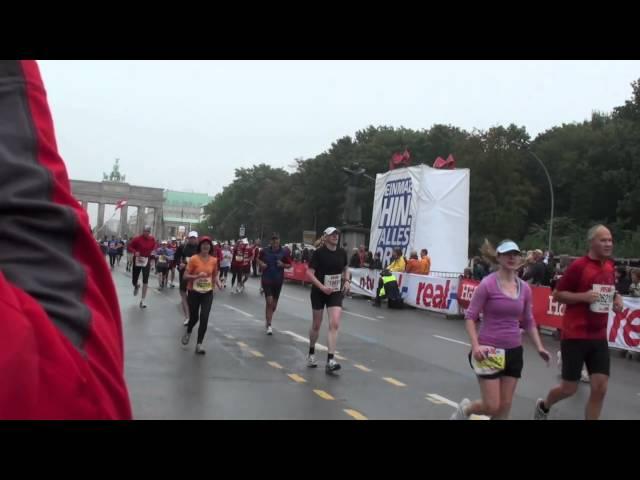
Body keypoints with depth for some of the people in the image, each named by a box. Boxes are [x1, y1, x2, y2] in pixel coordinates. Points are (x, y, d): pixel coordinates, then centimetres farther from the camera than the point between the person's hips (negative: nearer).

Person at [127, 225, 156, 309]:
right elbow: (129, 247, -6)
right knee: (134, 280, 5)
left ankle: (142, 300, 2)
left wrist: (152, 252, 0)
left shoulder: (152, 240, -2)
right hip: (137, 261, -1)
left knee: (145, 281, -6)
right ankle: (136, 286, 47)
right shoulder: (137, 239, -12)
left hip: (146, 261, 1)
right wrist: (135, 252, -22)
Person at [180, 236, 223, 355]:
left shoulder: (214, 260, -1)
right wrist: (197, 276, -26)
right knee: (194, 317, 11)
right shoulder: (194, 259, -12)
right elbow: (185, 276, -10)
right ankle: (188, 333, 46)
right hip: (194, 292, -2)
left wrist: (218, 284, -6)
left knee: (204, 318, -10)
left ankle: (199, 344, -2)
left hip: (207, 293, 2)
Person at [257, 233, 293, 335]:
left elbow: (290, 265, 4)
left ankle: (268, 319, 40)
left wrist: (283, 265, -15)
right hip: (266, 280, -2)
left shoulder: (284, 252, -4)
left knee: (274, 303, 13)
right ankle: (269, 325, -7)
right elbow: (259, 259, 15)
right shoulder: (265, 251, -2)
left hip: (278, 280, 2)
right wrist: (261, 264, -6)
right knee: (269, 302, -13)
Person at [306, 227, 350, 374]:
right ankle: (311, 354, 35)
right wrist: (322, 287, -24)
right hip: (319, 293, -2)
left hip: (336, 293, 3)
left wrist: (347, 281, 1)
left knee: (334, 324, -13)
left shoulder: (342, 252, 2)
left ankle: (330, 361, -14)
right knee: (316, 325, 11)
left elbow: (346, 268, 19)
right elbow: (309, 273, -14)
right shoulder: (319, 253, -11)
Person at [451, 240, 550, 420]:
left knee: (505, 406, 7)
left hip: (514, 351, 5)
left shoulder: (525, 288, 4)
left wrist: (539, 347, 2)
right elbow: (470, 316, -9)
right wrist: (475, 345, -21)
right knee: (492, 406, -5)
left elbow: (529, 321, 14)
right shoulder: (488, 284, -12)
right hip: (490, 350, -5)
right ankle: (465, 408, 27)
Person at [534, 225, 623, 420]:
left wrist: (616, 298, 2)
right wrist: (584, 296, -23)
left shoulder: (610, 266, 7)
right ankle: (543, 406, 34)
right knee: (569, 388, 2)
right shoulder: (579, 265, -13)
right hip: (575, 336, -6)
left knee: (600, 388, -1)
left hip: (599, 337, 6)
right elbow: (557, 294, -10)